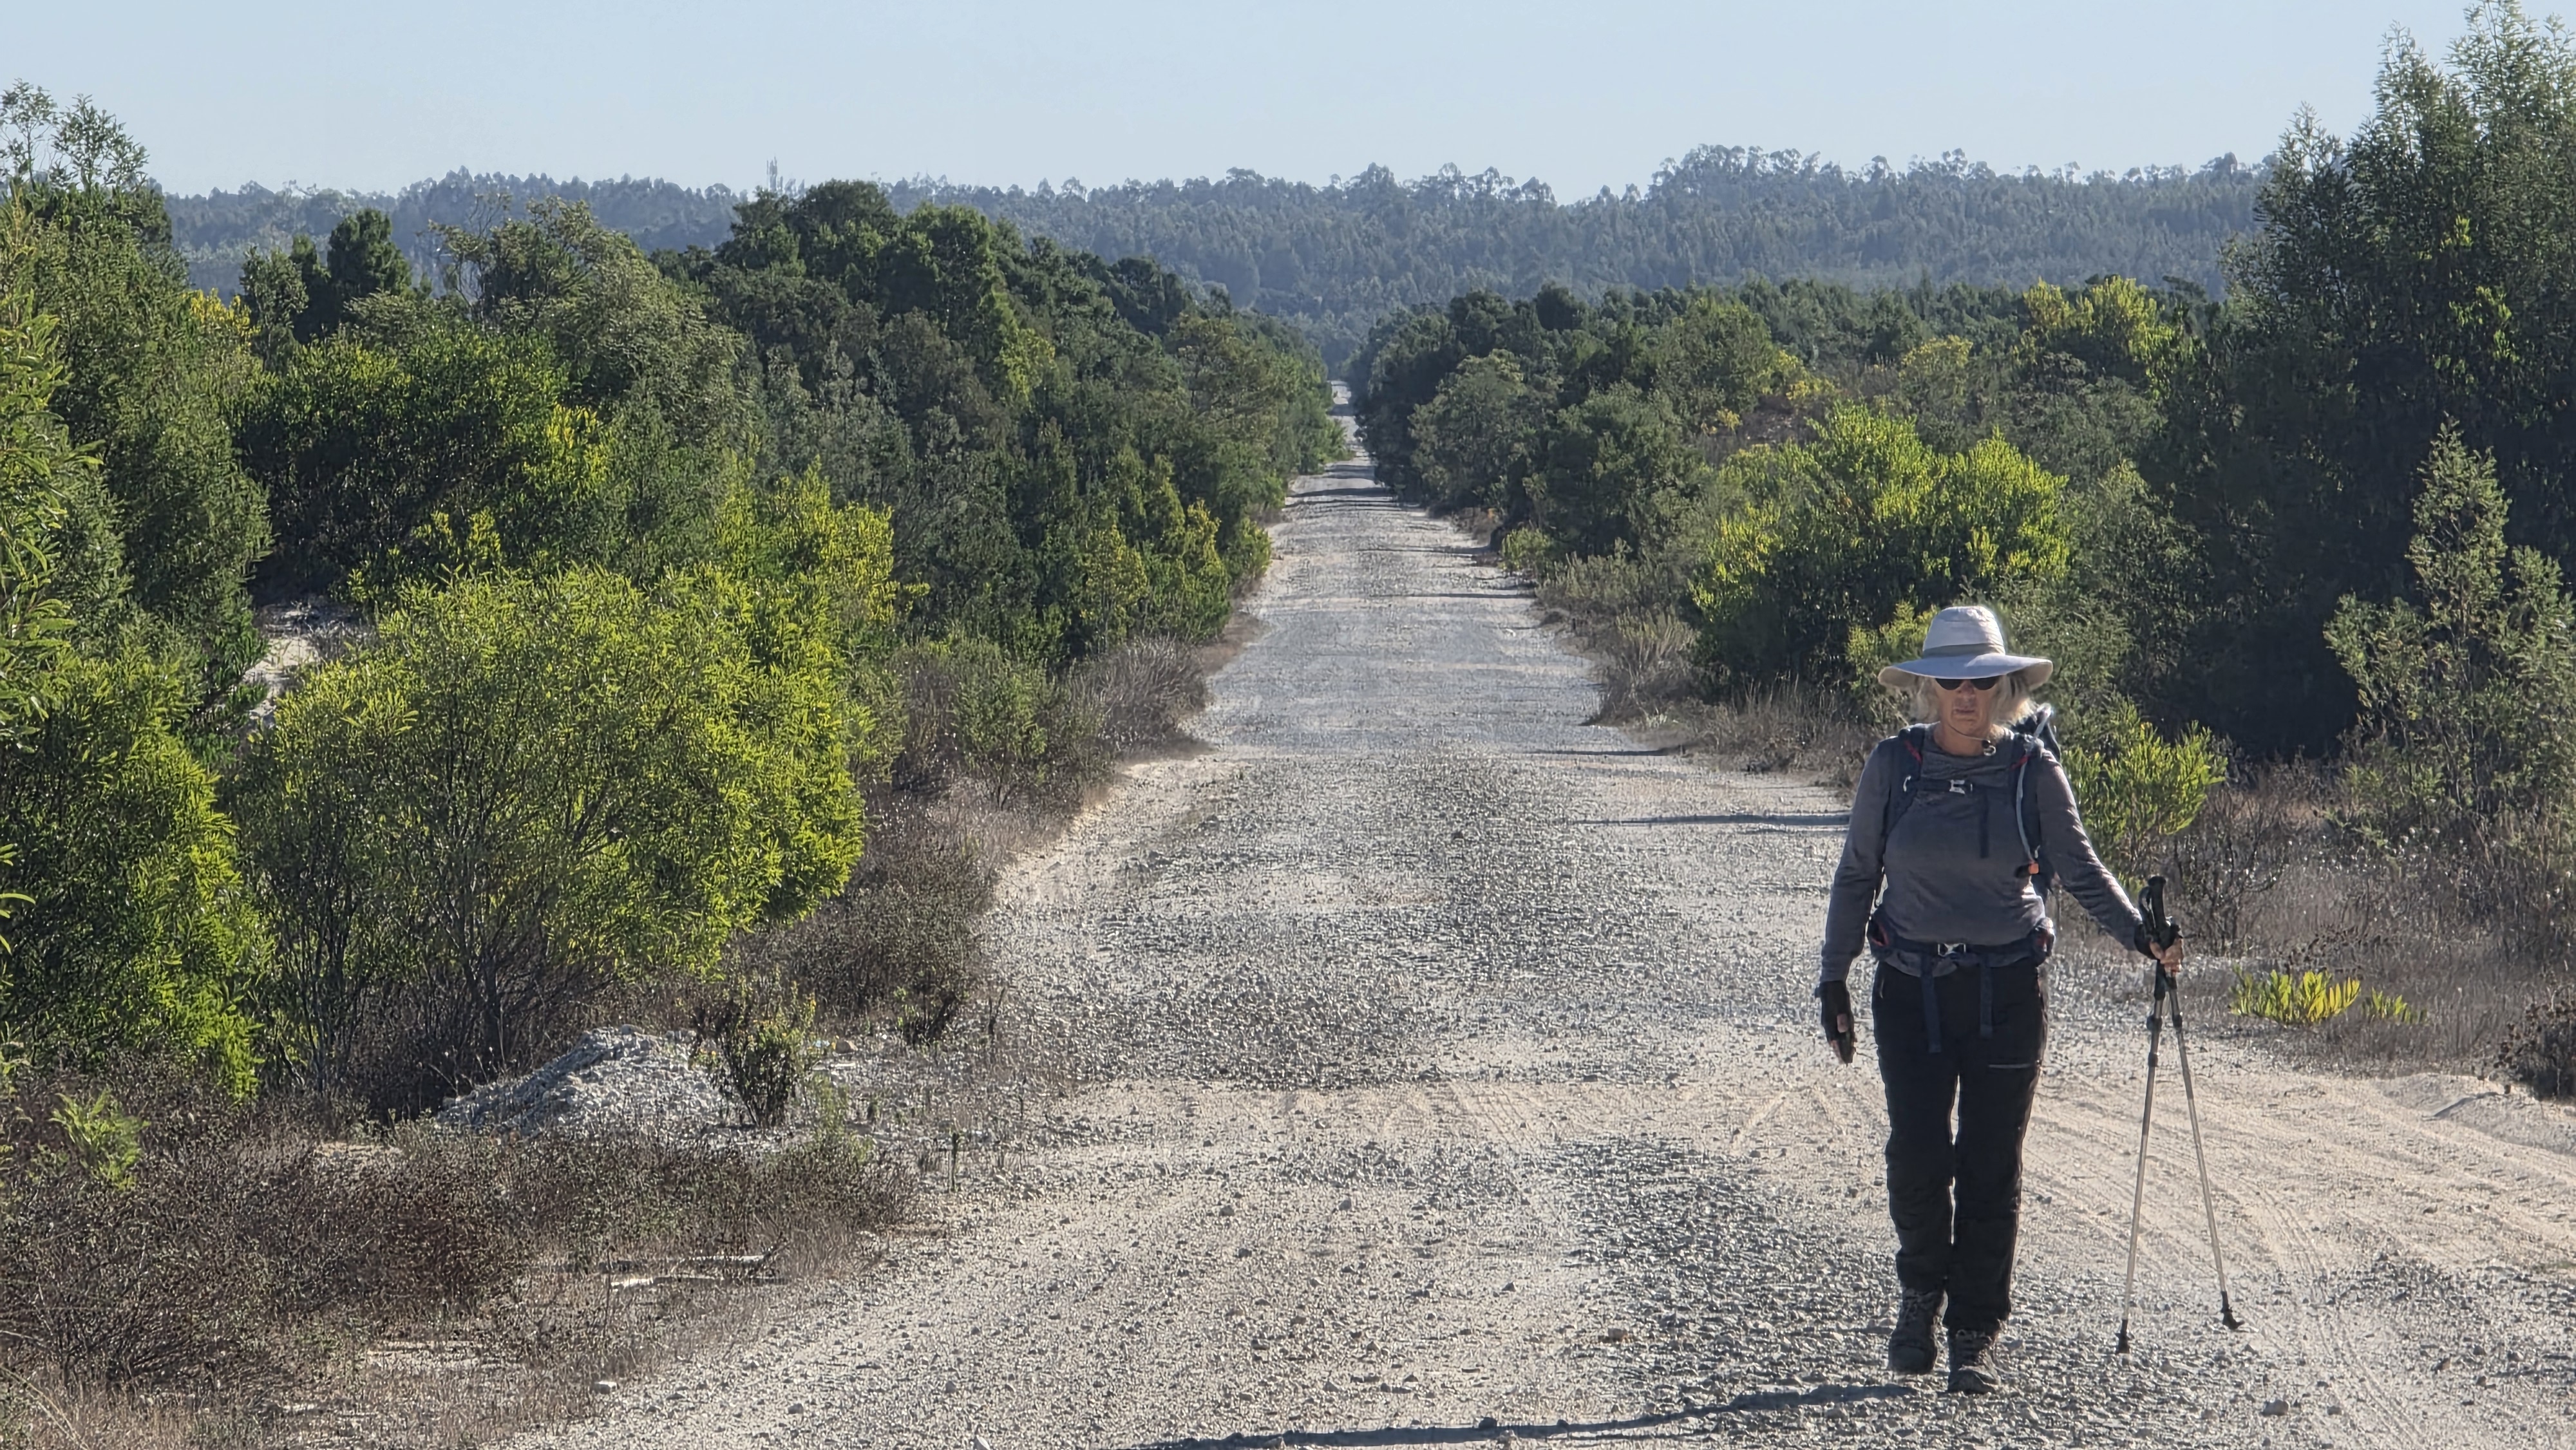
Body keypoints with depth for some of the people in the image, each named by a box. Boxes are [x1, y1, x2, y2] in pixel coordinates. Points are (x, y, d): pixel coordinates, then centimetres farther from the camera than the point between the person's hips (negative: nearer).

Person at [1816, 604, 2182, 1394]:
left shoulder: (2031, 767, -1)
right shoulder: (1894, 764, -1)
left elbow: (2079, 867, 5)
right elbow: (1856, 876, 7)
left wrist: (2139, 932, -9)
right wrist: (1834, 978, 6)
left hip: (2007, 988, 0)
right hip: (1912, 988, 0)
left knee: (1990, 1166, 0)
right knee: (1919, 1151, -12)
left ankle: (1976, 1335, 11)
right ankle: (1921, 1291, 16)